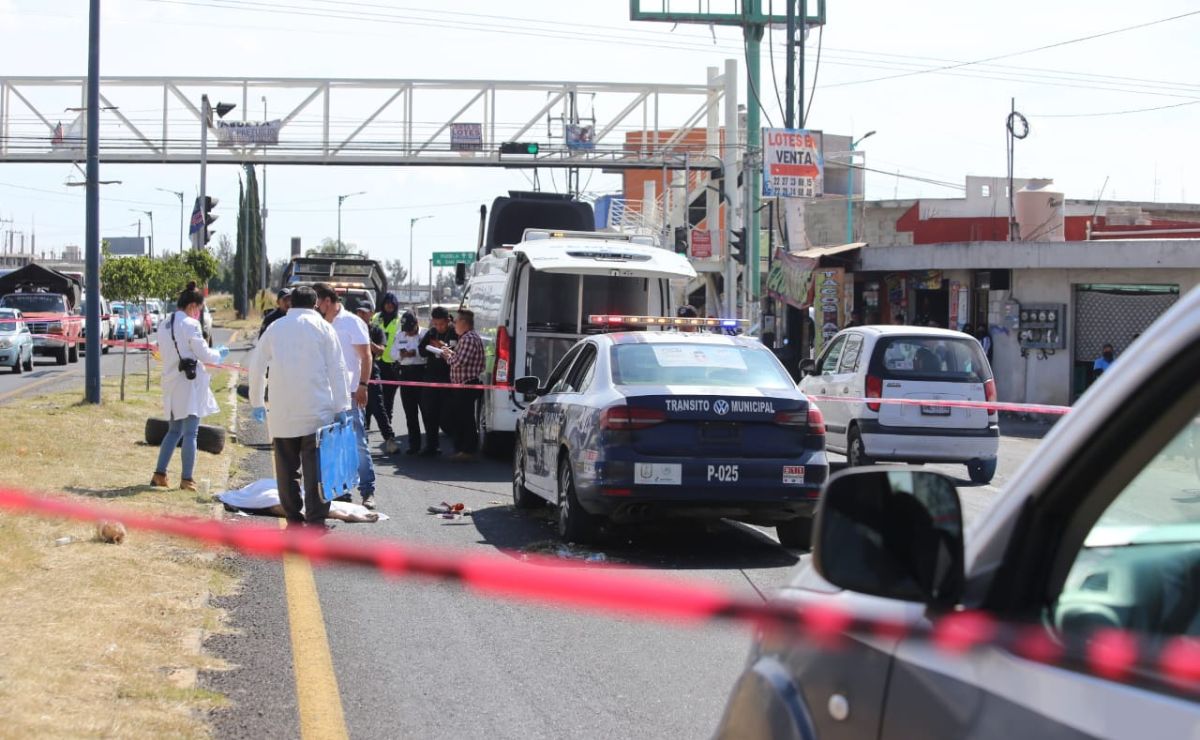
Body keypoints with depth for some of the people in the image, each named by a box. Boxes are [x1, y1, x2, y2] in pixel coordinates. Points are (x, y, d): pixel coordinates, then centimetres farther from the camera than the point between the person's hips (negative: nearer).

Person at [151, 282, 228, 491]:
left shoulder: (164, 325, 8)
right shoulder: (190, 325, -15)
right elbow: (204, 354, -13)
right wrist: (220, 353, 7)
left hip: (171, 384, 7)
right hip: (190, 383, -7)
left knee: (174, 431, 17)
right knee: (190, 433, -1)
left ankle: (159, 474, 13)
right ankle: (187, 479, 0)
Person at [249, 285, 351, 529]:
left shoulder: (275, 328, 9)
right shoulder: (322, 327, 2)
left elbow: (256, 366, 12)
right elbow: (337, 368, -2)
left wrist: (257, 402, 21)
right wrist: (342, 406, -1)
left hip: (281, 411, 2)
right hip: (316, 409, -2)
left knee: (287, 467, 8)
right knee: (315, 466, -2)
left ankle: (294, 519, 10)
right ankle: (316, 520, -6)